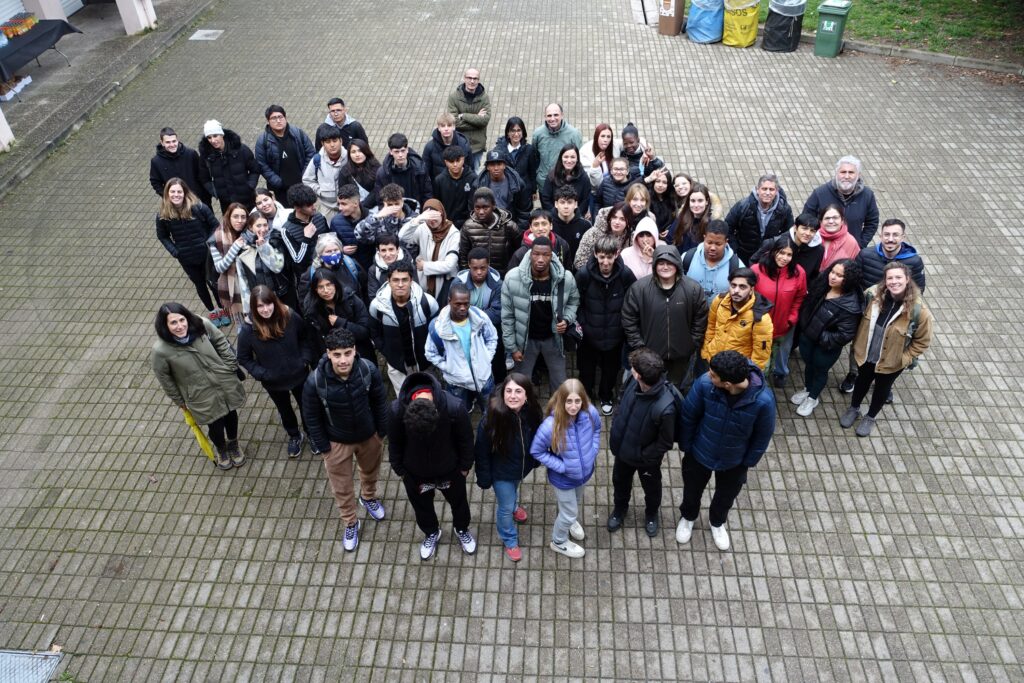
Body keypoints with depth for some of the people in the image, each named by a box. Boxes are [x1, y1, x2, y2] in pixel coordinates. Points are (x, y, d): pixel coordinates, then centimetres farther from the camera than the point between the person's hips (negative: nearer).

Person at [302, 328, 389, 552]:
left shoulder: (369, 369, -28)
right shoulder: (315, 381, -32)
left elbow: (380, 402, -9)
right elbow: (312, 418, -15)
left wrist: (382, 432, 0)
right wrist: (322, 447, -7)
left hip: (369, 435, 2)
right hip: (337, 442, -2)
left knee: (370, 471, 30)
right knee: (341, 486, 18)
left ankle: (368, 497, 63)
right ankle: (350, 523, 46)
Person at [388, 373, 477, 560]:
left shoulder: (454, 407, -36)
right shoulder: (397, 410, -33)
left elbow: (465, 439, -16)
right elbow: (394, 443, -12)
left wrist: (465, 466, -4)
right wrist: (399, 469, -1)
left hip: (450, 469, 0)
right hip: (415, 473, 1)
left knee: (458, 501, 25)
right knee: (422, 506, 25)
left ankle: (462, 530, 57)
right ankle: (431, 533, 56)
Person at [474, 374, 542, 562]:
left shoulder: (532, 412, -25)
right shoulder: (492, 417, -36)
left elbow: (537, 438, -3)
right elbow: (481, 451, -21)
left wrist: (536, 460, 11)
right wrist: (484, 477, -12)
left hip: (523, 466, 4)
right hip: (501, 471, -4)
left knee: (513, 491, 35)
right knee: (506, 507, 17)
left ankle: (513, 505, 70)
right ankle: (509, 540, 46)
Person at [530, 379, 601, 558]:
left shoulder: (590, 413, -25)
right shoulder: (550, 426, -38)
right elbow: (536, 451, -21)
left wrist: (593, 451, -7)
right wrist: (561, 466, -22)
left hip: (585, 472, 4)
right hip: (563, 478, -4)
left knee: (577, 503, 33)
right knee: (569, 513, 18)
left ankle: (570, 520, 67)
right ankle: (559, 542, 49)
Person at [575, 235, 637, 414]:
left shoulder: (626, 274, -18)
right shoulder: (584, 273, -19)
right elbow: (577, 302, -7)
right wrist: (581, 323, -13)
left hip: (614, 334, 1)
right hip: (589, 333, -1)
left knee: (611, 368, 21)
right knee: (586, 369, 16)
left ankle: (606, 397, 47)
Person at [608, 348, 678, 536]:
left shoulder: (665, 408, -43)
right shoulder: (633, 381, -25)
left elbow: (665, 442, -26)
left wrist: (642, 456, -17)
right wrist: (616, 426, 2)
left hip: (646, 458, -5)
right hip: (623, 448, 5)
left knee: (651, 488, 28)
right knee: (620, 481, 31)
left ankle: (651, 514, 60)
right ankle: (619, 508, 61)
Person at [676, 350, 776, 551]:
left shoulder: (763, 400, -36)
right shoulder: (704, 383, -34)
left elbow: (763, 436, -15)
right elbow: (688, 416, -14)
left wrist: (749, 462, -3)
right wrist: (686, 446, -3)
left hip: (734, 461, 0)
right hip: (699, 454, 1)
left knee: (726, 496, 28)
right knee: (692, 490, 28)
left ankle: (717, 522, 62)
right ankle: (687, 517, 61)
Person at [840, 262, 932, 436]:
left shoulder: (918, 310, -27)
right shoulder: (873, 294, -19)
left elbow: (922, 341, -13)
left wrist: (904, 359, -14)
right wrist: (857, 343, 3)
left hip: (892, 362, -2)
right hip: (865, 354, 2)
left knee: (882, 388, 23)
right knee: (862, 382, 27)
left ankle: (870, 417, 49)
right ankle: (854, 409, 54)